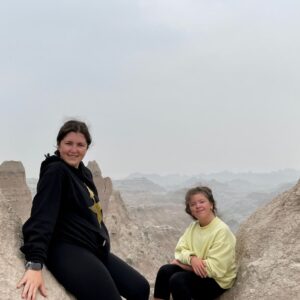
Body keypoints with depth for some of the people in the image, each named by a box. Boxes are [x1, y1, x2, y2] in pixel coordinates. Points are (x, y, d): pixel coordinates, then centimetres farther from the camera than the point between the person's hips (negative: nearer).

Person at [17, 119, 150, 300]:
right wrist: (35, 263, -34)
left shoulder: (84, 173, 16)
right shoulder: (55, 171, -10)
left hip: (94, 250, 10)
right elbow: (42, 216, -23)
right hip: (67, 250, -9)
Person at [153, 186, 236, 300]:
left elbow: (215, 268, -24)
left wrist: (184, 262, -15)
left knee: (177, 279, -27)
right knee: (165, 270, -15)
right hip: (195, 270, 7)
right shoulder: (193, 226, 4)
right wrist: (191, 259, -23)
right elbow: (180, 250, 1)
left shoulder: (222, 231, -20)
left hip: (216, 281, -7)